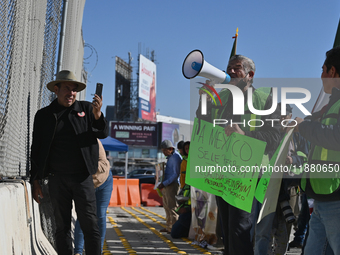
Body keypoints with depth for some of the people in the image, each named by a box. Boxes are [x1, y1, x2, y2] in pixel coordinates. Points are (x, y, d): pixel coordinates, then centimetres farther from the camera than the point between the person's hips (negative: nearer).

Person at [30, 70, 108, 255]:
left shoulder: (85, 109, 8)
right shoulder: (44, 115, 8)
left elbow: (103, 134, -1)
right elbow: (36, 150, 9)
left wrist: (97, 115, -21)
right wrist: (35, 182, 4)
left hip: (82, 177, 0)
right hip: (57, 179, 1)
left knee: (90, 225, -2)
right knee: (62, 227, 4)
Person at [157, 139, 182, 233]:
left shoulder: (175, 157, -14)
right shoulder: (170, 157, 17)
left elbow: (176, 174, -19)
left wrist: (164, 183, -21)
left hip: (172, 184, -10)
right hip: (166, 184, 10)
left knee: (172, 207, -8)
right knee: (166, 206, 12)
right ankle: (169, 227, 17)